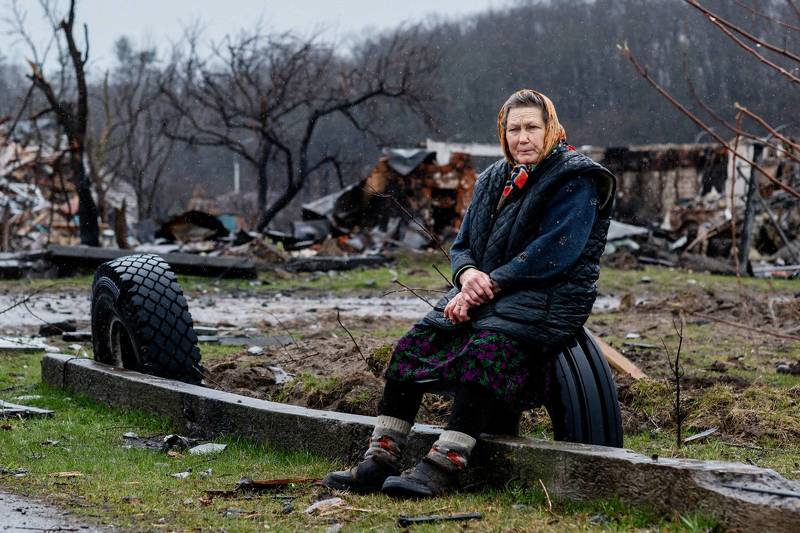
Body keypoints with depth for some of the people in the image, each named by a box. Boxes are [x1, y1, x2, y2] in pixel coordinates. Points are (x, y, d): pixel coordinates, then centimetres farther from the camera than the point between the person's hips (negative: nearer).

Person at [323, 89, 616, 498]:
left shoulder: (574, 181, -6)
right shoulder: (494, 180, 17)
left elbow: (553, 253, -17)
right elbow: (462, 245, 16)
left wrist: (489, 285, -20)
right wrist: (467, 274, -9)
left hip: (549, 296, -7)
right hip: (483, 292, 7)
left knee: (484, 348, -35)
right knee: (415, 343, -14)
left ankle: (443, 467, -41)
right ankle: (380, 460, -15)